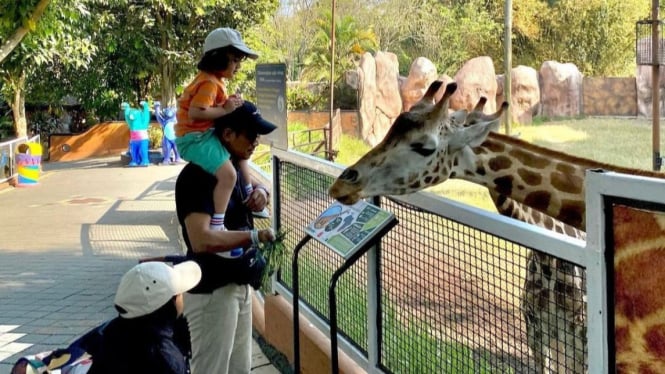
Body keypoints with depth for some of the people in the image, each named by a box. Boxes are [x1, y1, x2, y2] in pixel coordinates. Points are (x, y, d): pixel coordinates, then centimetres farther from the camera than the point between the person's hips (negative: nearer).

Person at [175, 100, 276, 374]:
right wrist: (254, 236, -31)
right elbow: (201, 240, -33)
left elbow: (249, 190, 28)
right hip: (210, 290, -10)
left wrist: (260, 192, 5)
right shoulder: (198, 175, -22)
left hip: (238, 284, 10)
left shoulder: (232, 167, 7)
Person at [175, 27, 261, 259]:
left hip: (206, 135, 11)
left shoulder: (215, 81, 13)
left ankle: (249, 195, 43)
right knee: (227, 173, -27)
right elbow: (196, 112, -31)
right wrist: (225, 110, -25)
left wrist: (230, 103, -5)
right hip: (194, 138, -11)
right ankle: (217, 229, -29)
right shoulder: (209, 83, -20)